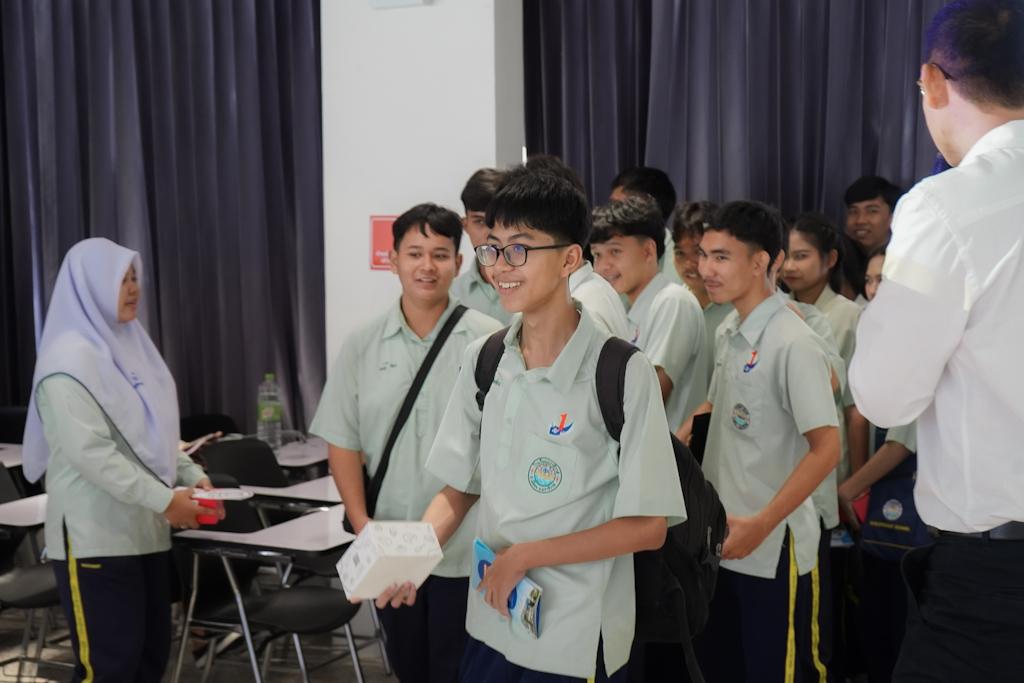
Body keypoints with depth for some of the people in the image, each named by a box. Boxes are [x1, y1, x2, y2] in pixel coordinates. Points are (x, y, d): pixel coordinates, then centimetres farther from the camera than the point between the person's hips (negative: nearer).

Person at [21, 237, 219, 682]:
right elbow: (90, 453, -22)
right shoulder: (69, 360, -14)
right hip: (96, 535, -8)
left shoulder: (129, 345, 12)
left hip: (144, 528, 8)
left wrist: (192, 476, 4)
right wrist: (163, 499, -22)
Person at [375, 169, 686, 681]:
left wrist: (525, 555, -16)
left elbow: (648, 526, -14)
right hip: (488, 629, 5)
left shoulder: (623, 371, -15)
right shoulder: (482, 361, 1)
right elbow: (459, 488, 7)